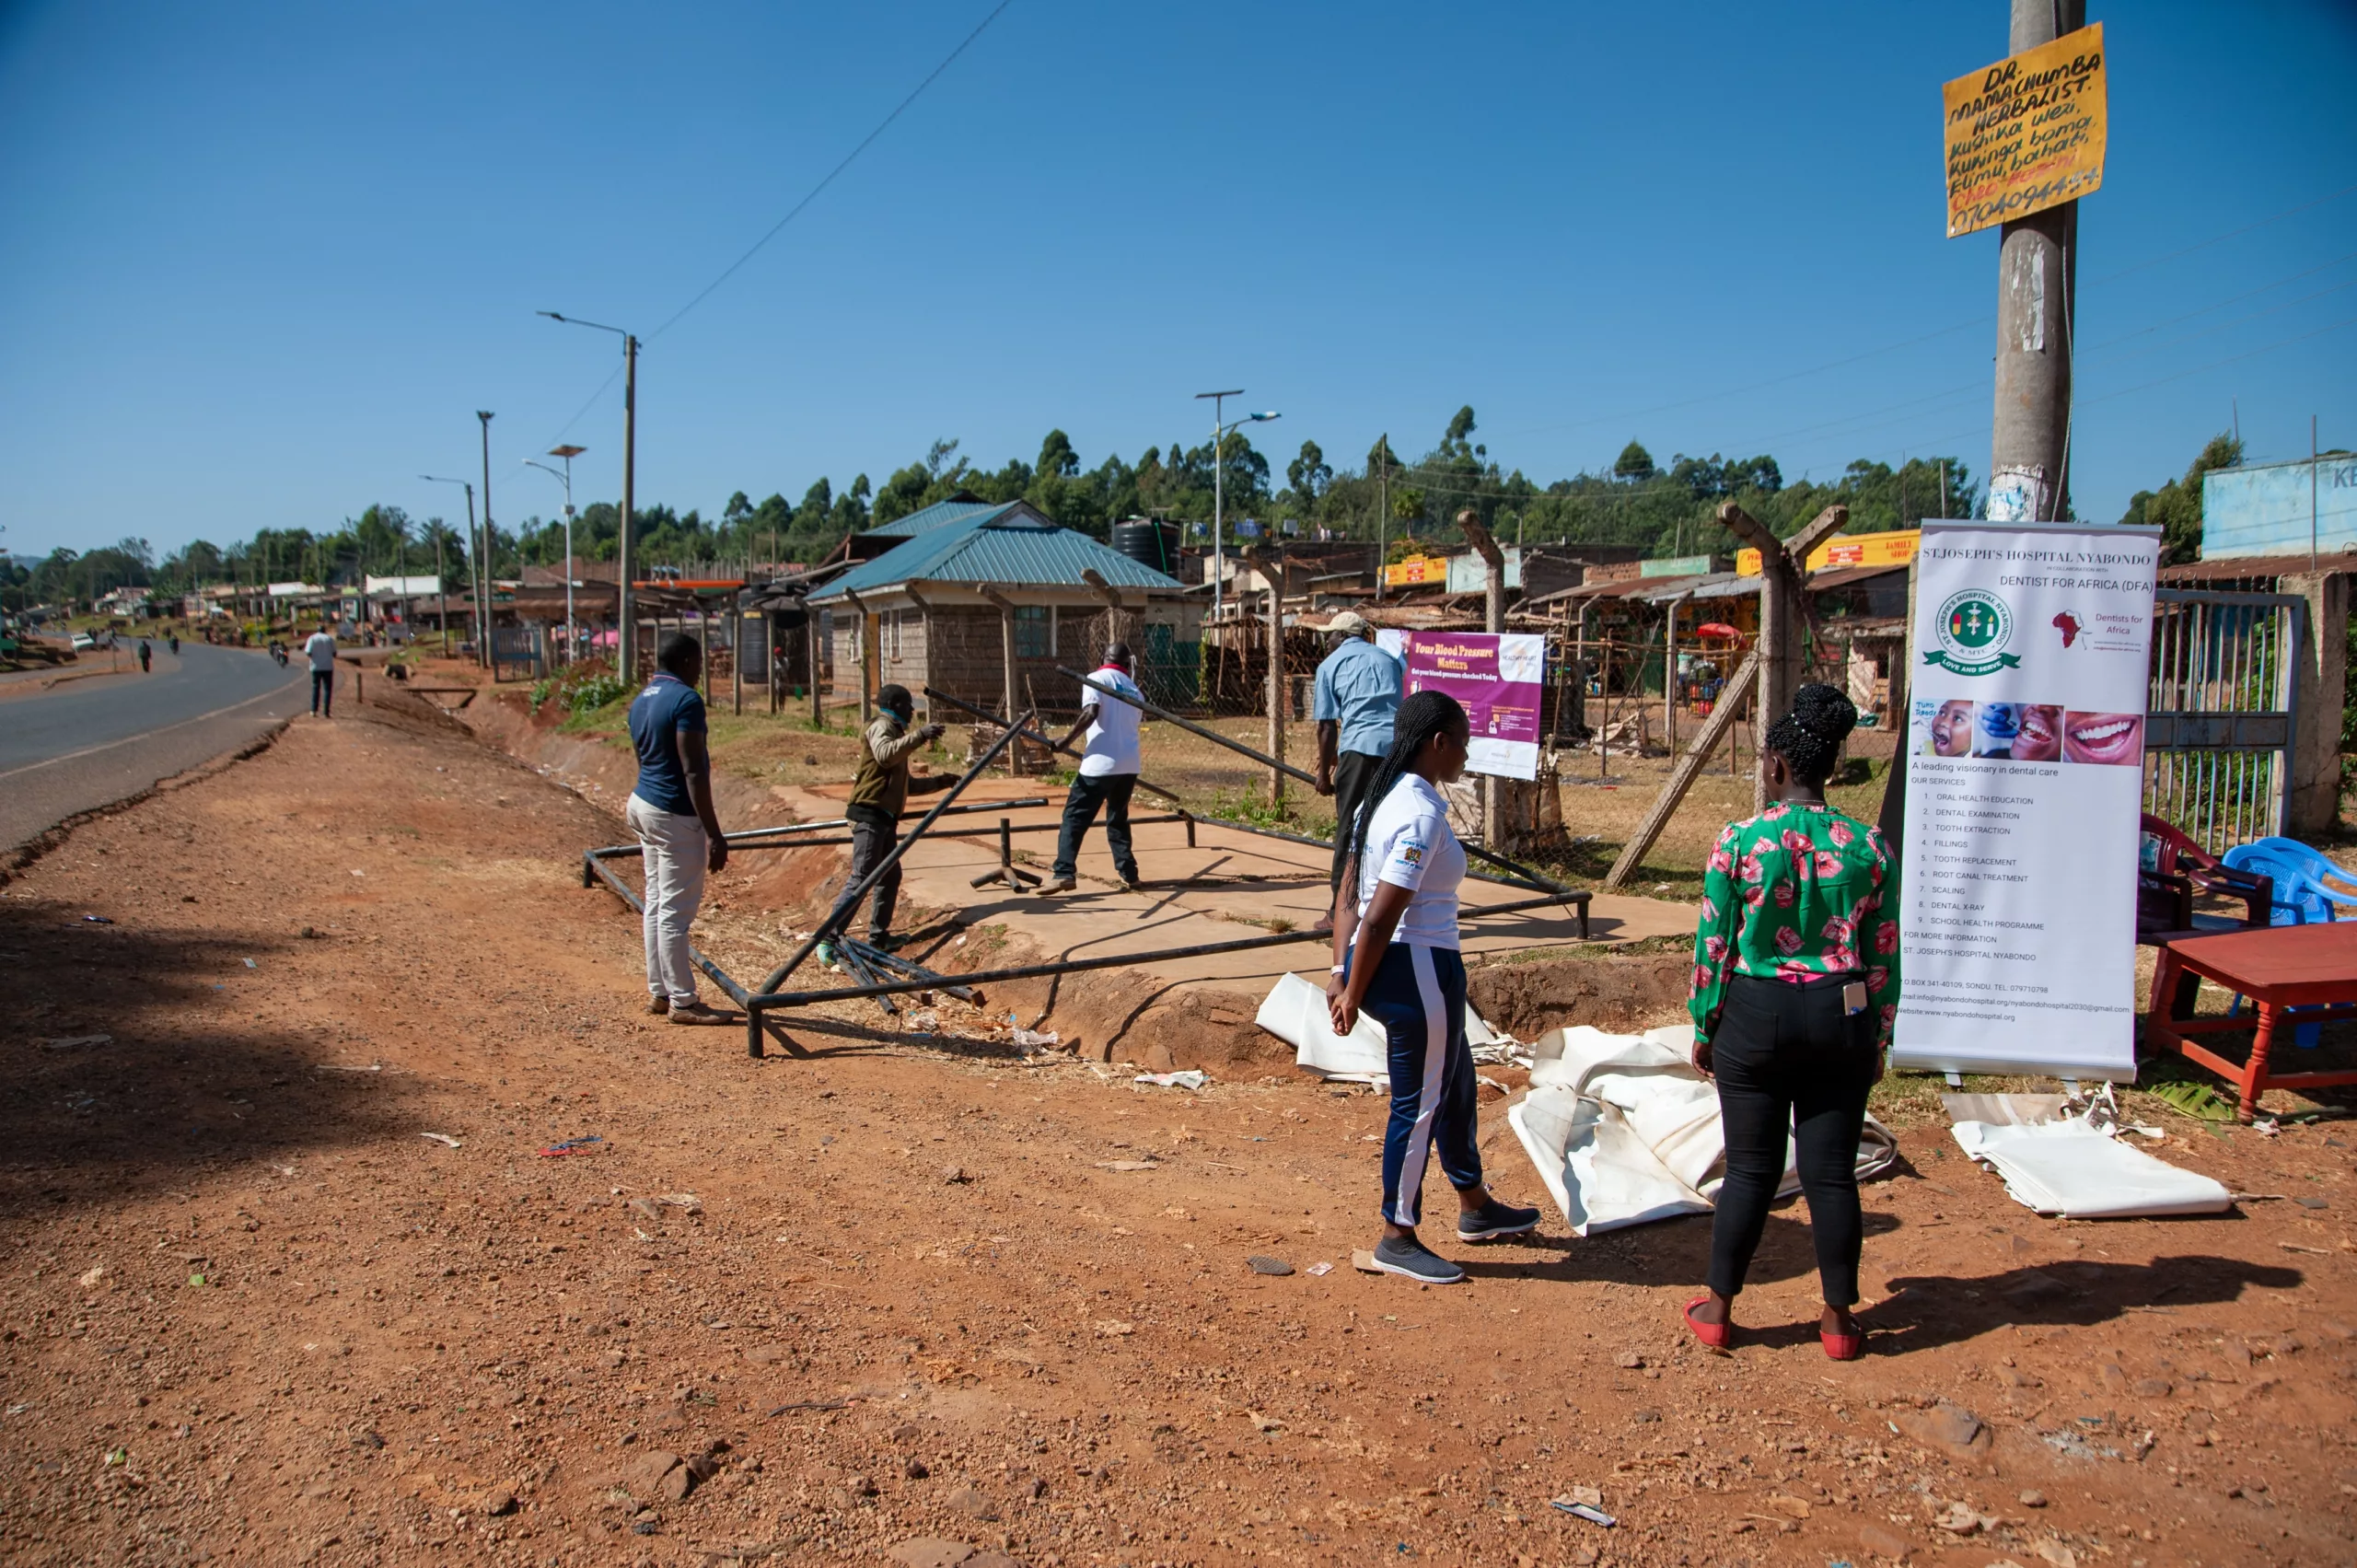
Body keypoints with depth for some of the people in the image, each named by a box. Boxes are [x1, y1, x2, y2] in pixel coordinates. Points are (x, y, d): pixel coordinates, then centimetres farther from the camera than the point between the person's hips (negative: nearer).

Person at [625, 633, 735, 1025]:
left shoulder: (640, 700, 12)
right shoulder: (685, 700, -16)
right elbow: (692, 772, -21)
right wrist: (714, 833, -20)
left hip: (644, 804, 10)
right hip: (675, 814, -10)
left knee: (656, 905, 13)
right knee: (675, 911, -4)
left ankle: (659, 993, 20)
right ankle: (683, 1001, 1)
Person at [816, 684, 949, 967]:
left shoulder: (894, 732, 24)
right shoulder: (881, 727, -5)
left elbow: (906, 784, 31)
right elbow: (885, 755, -30)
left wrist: (939, 782, 25)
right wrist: (919, 736, -32)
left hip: (885, 817, 10)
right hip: (870, 815, -10)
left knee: (890, 876, 12)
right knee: (860, 878, -14)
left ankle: (878, 936, 19)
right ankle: (829, 938, -15)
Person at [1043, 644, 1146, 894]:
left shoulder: (1096, 679, 0)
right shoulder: (1134, 690, 19)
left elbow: (1090, 713, -16)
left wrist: (1065, 741, -11)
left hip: (1101, 763, -6)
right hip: (1129, 764, 6)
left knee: (1074, 817, -2)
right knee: (1118, 819, 21)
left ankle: (1064, 873, -13)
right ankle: (1129, 875, 16)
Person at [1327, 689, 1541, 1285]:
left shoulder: (1381, 799, 9)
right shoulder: (1423, 815, -21)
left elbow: (1348, 901, 8)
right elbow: (1379, 919, -23)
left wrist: (1342, 974, 6)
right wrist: (1354, 998, -14)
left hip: (1383, 964, 10)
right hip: (1418, 970, -10)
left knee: (1454, 1083, 25)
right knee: (1419, 1103, 6)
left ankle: (1475, 1206, 43)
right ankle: (1397, 1240, 20)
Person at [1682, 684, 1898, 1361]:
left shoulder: (1738, 843, -10)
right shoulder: (1868, 847, -3)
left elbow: (1712, 947, -6)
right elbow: (1883, 956, 2)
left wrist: (1704, 1029, 6)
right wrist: (1877, 1038, 12)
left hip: (1756, 1015, -2)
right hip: (1841, 1021, 2)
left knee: (1751, 1170, 10)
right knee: (1832, 1172, 10)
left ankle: (1718, 1308, 20)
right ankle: (1839, 1319, 21)